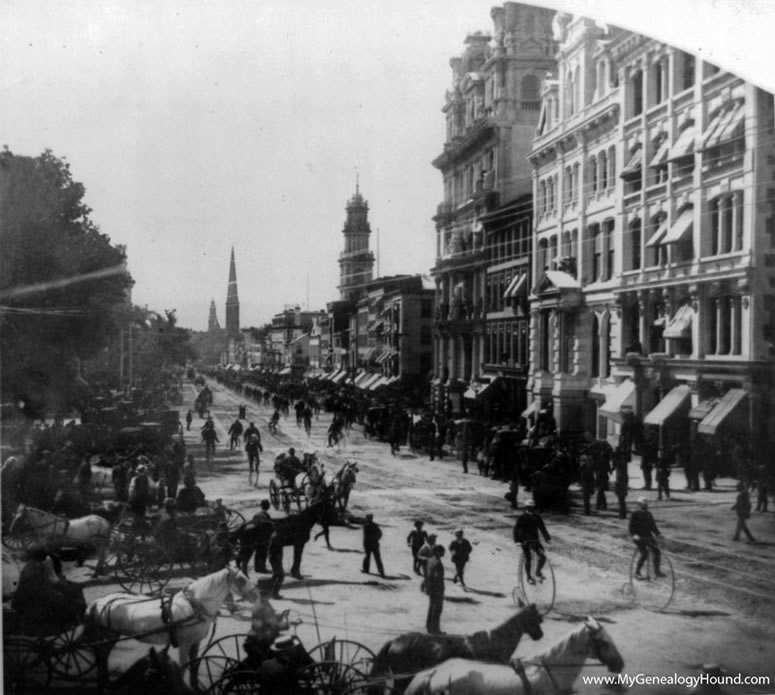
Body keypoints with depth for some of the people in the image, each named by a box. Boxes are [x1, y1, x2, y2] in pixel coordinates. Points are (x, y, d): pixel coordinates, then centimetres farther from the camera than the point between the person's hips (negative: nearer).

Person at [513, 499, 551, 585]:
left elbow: (542, 528, 5)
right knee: (528, 559, -1)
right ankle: (529, 577, 17)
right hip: (525, 541, -4)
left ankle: (538, 572, 15)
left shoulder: (537, 517, 3)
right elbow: (516, 529, -14)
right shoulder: (522, 517, -10)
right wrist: (517, 541, -25)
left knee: (543, 556, -9)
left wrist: (548, 538, -6)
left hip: (535, 540, 4)